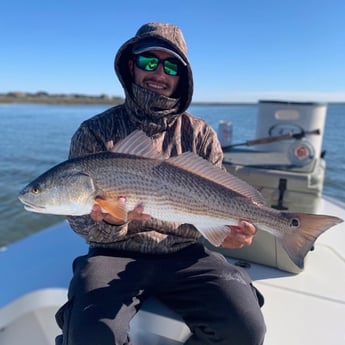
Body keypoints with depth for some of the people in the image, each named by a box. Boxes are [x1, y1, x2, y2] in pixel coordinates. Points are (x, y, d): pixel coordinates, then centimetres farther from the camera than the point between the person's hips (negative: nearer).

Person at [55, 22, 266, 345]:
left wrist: (227, 229, -15)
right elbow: (80, 217, -2)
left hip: (184, 255, 2)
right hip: (116, 254, -1)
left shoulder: (201, 135, 4)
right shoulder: (95, 132, -1)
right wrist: (108, 223, -25)